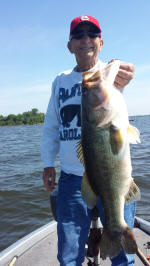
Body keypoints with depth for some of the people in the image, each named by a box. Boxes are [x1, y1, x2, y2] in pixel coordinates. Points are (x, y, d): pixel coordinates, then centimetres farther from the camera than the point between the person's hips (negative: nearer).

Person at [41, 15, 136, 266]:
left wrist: (117, 84, -49)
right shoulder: (60, 80, 10)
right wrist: (48, 162, 12)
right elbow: (51, 125, 17)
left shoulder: (111, 72, -1)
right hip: (71, 177, 3)